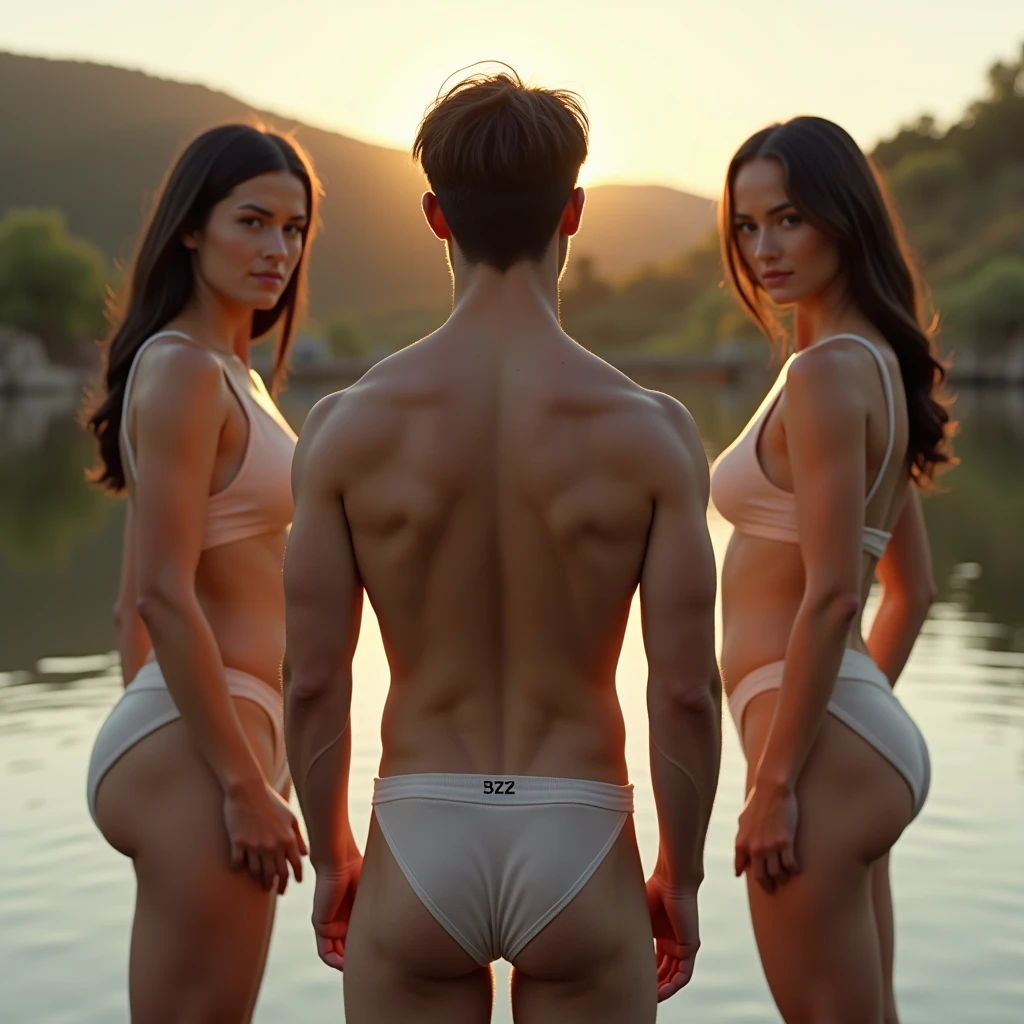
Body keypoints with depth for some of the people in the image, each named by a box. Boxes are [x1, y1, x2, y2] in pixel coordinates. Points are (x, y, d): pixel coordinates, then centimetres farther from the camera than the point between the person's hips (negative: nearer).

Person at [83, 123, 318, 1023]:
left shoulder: (227, 370, 16)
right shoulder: (184, 369, -13)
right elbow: (163, 597, -20)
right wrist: (245, 784, -18)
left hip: (215, 737, 10)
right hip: (196, 749, -10)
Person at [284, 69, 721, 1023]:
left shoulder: (349, 423, -8)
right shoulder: (651, 431, -9)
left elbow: (312, 681, -5)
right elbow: (686, 690, -8)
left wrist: (330, 859, 10)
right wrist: (680, 875, 6)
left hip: (419, 845, 1)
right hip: (578, 844, 0)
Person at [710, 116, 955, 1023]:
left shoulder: (827, 374, -15)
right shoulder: (883, 367, 13)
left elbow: (831, 594, -21)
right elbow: (912, 589, 19)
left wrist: (773, 780, -17)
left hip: (825, 744, -10)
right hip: (871, 734, 10)